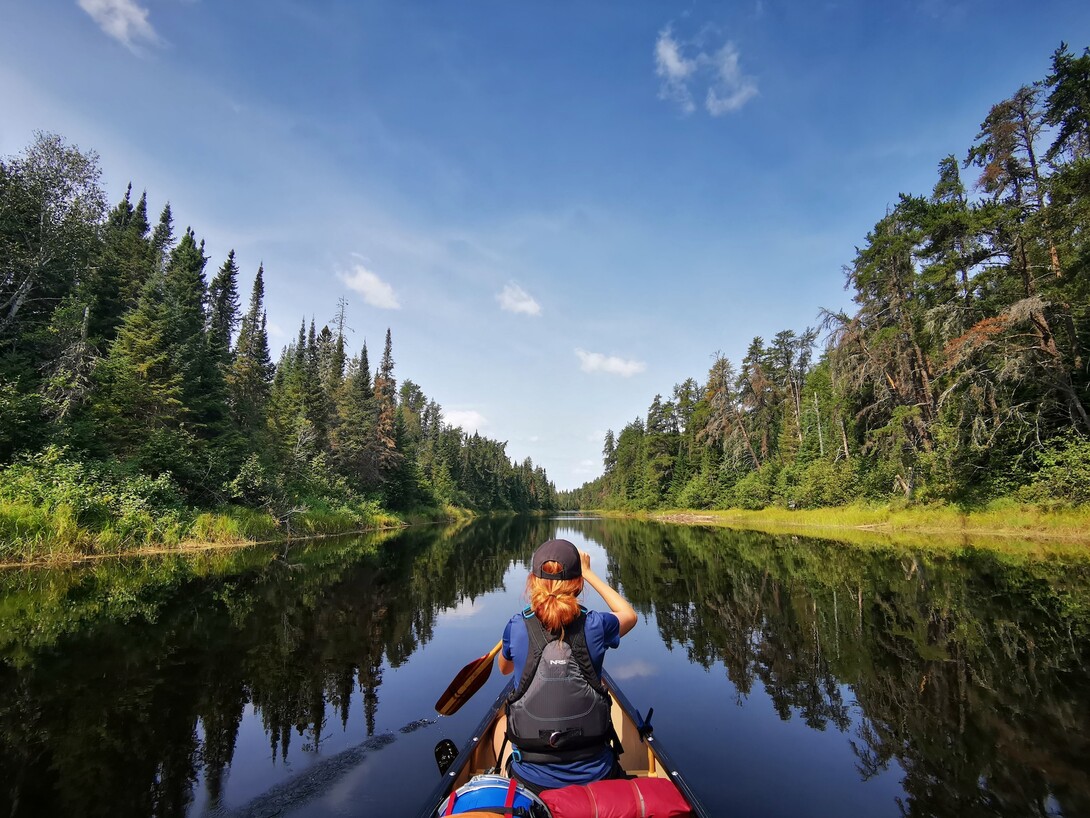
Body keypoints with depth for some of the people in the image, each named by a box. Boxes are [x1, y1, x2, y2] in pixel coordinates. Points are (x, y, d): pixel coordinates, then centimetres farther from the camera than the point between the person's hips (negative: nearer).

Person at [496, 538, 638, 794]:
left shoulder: (517, 627, -14)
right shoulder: (595, 626, -15)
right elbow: (629, 615, 12)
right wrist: (588, 573, 14)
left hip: (531, 780, 0)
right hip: (594, 777, 0)